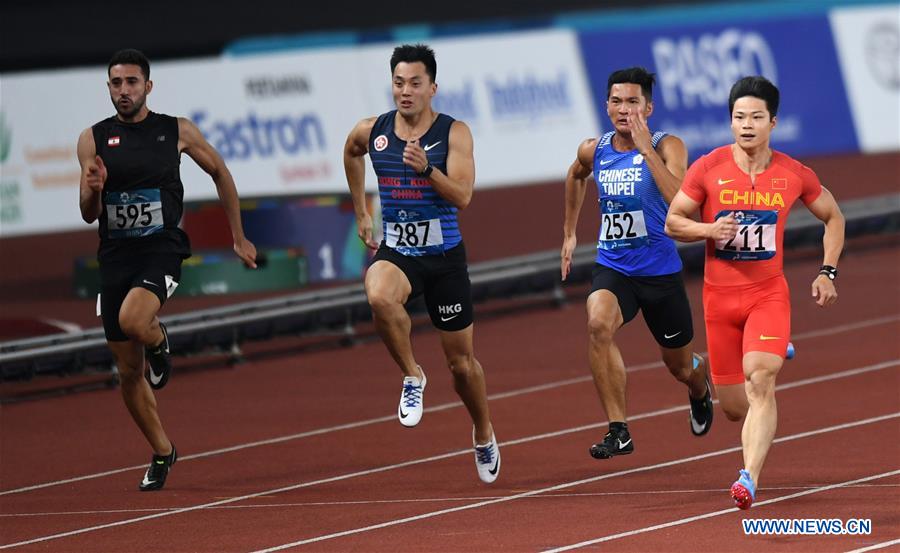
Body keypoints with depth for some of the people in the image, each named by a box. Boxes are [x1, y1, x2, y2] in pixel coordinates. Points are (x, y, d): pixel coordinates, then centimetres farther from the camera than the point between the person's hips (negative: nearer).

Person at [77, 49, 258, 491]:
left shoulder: (177, 132, 0)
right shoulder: (94, 139, 3)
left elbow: (220, 173, 15)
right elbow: (88, 215, 3)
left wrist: (239, 238, 16)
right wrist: (92, 189, -20)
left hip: (162, 250, -3)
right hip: (115, 255, 3)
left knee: (133, 320, -34)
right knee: (128, 371, 7)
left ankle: (159, 343, 3)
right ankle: (162, 452, 26)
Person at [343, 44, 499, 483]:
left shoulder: (454, 133, -10)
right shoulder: (370, 132, -2)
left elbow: (462, 196, -19)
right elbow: (351, 153, 23)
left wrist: (426, 169, -35)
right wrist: (361, 213, 23)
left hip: (444, 256, -1)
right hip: (395, 252, 1)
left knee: (461, 361, 9)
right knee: (380, 298, -37)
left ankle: (484, 434, 35)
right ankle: (412, 377, -14)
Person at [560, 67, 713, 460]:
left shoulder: (667, 147, -13)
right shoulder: (593, 151, 0)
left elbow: (679, 201, -31)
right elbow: (576, 177, 25)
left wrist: (646, 150, -34)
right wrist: (569, 233, 25)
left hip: (660, 270, -2)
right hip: (612, 268, 2)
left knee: (681, 367, 14)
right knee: (598, 324, -31)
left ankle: (700, 390, 54)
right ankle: (619, 431, -26)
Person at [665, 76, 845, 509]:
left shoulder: (794, 175, -1)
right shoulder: (707, 169, -4)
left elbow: (833, 217, 16)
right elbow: (672, 222, 3)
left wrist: (827, 272, 6)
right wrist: (710, 230, -17)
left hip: (769, 293, -1)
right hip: (720, 295, 1)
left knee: (760, 381, -25)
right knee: (734, 408, 7)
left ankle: (750, 479, -31)